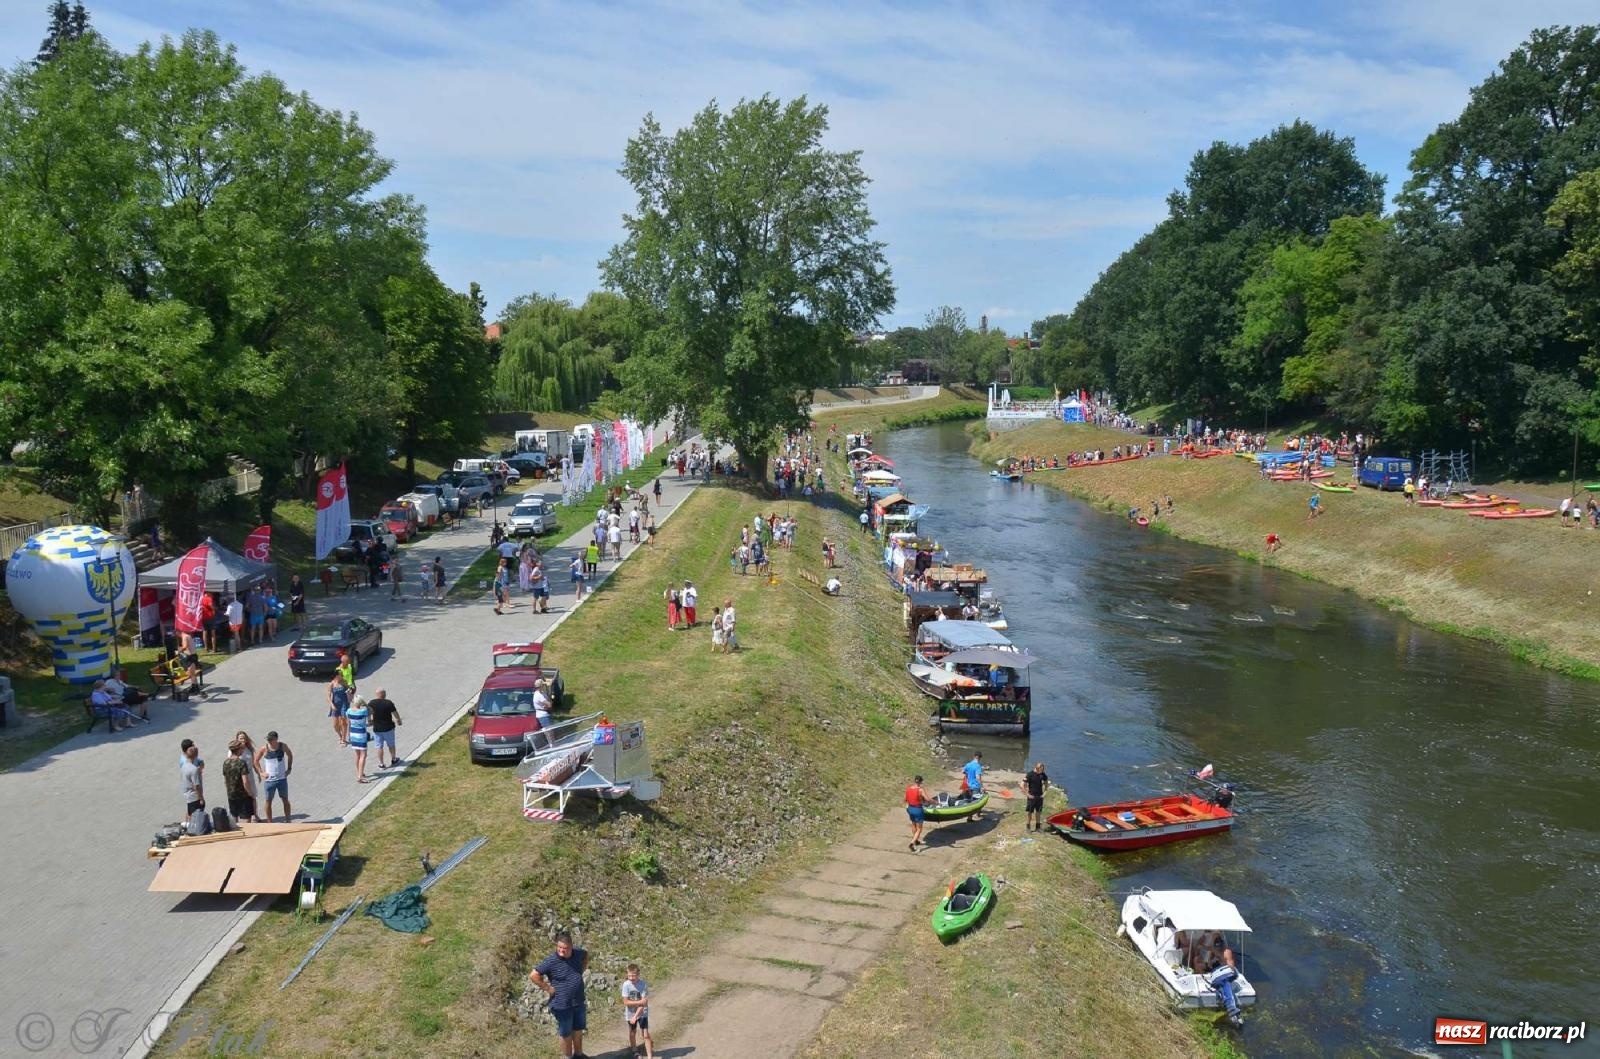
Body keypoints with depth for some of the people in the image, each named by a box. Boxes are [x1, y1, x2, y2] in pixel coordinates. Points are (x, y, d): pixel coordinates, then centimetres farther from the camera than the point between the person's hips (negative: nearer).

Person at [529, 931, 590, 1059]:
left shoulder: (578, 954, -6)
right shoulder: (551, 961, -23)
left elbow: (586, 956, 18)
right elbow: (533, 975, -24)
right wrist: (547, 988, -19)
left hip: (579, 1003, 6)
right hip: (562, 1005, -5)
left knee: (578, 1031, 22)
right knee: (566, 1034, 11)